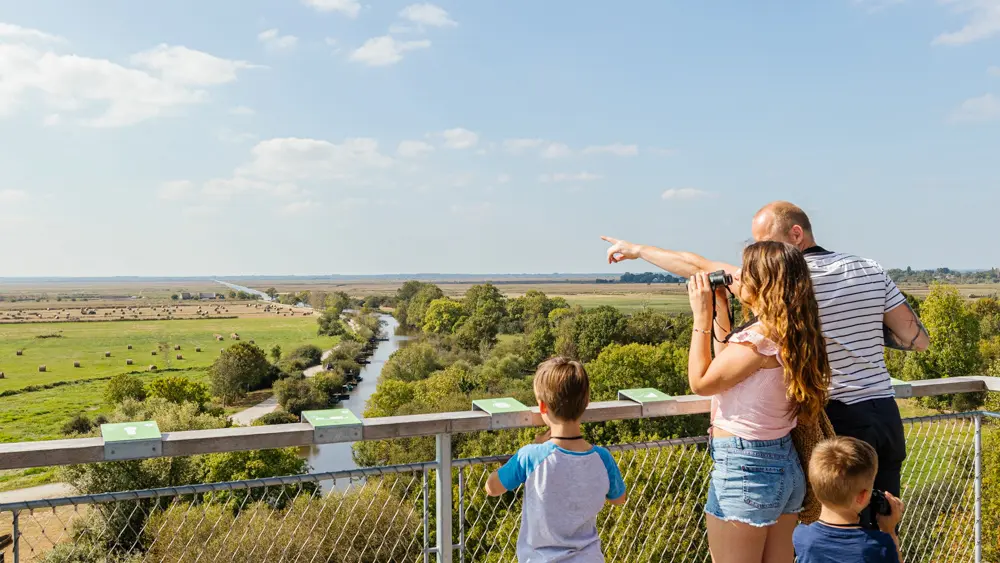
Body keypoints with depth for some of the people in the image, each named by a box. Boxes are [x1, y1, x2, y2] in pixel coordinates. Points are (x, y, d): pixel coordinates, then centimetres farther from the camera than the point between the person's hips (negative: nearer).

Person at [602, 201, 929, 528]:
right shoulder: (870, 270, 5)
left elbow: (701, 268, -7)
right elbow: (918, 339, 8)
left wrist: (637, 250, 4)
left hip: (838, 420, -6)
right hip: (886, 415, 6)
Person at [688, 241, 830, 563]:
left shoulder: (759, 339, -21)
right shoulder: (793, 335, 7)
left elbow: (700, 382, -11)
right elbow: (728, 367, 16)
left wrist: (702, 317, -8)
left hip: (744, 467, -9)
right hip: (786, 464, 9)